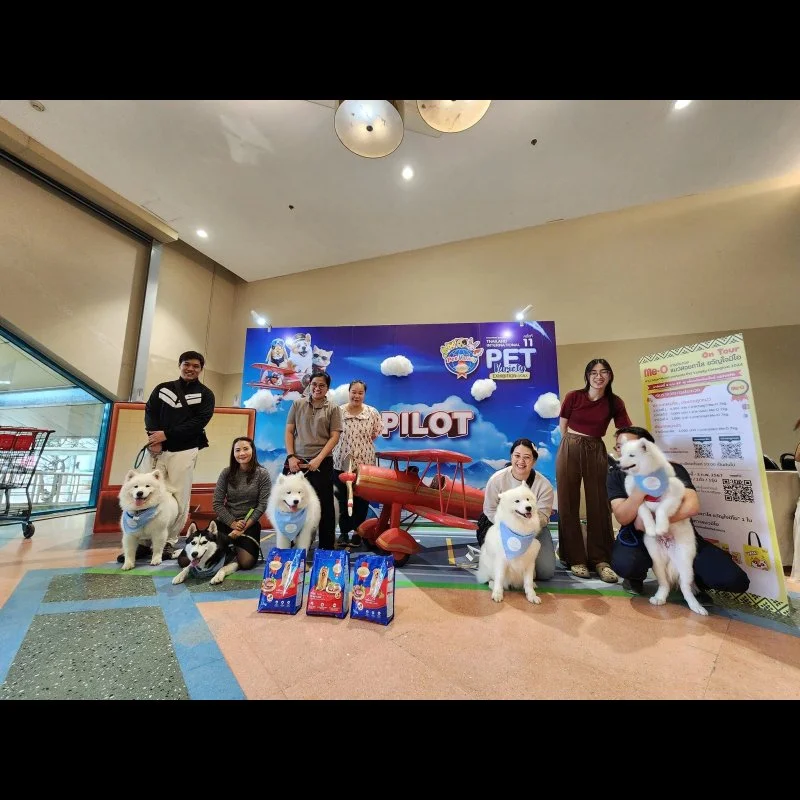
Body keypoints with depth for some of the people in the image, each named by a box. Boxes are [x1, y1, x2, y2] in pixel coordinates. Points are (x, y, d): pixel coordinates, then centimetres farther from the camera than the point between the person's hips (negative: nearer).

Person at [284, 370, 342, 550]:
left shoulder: (333, 409, 3)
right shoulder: (298, 404, 9)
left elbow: (334, 437, -3)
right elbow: (288, 432, 8)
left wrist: (318, 459, -13)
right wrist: (291, 456, -5)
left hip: (322, 463, -2)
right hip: (296, 462, 2)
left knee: (324, 505, 4)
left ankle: (327, 547, 16)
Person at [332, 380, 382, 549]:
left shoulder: (372, 413, -1)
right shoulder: (338, 411, -3)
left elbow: (375, 434, 9)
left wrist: (362, 442, 2)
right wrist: (345, 442, -3)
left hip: (364, 461, 1)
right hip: (341, 461, 0)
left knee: (361, 499, 9)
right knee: (342, 498, 9)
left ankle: (357, 532, 24)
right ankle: (343, 532, 25)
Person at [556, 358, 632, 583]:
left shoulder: (615, 403, 1)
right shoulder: (573, 396, -4)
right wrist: (575, 445, 7)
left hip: (597, 453, 1)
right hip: (569, 451, -1)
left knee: (598, 505, 6)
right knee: (569, 505, 4)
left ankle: (601, 560, 20)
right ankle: (576, 558, 17)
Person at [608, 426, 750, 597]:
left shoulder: (672, 469, -8)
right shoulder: (616, 475, -9)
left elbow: (692, 506, -22)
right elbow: (622, 518, -19)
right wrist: (641, 487, -34)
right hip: (641, 537, -1)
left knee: (736, 580, -20)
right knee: (623, 563, -34)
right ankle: (635, 577, 5)